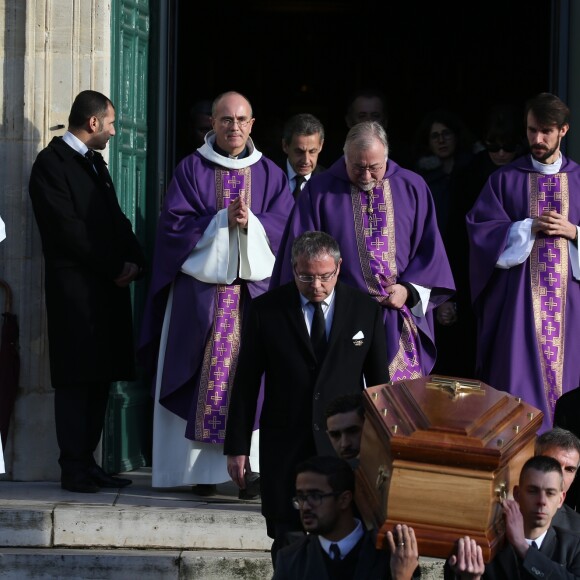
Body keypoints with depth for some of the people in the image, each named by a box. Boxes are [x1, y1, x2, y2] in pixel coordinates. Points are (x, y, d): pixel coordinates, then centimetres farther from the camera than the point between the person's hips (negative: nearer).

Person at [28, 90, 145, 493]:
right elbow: (67, 228, -14)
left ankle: (87, 462, 10)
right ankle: (74, 469, -6)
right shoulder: (52, 163, -6)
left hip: (109, 286, 8)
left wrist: (134, 259, 0)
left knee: (100, 379, 6)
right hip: (75, 287, -8)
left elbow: (116, 218, 19)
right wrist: (114, 268, -12)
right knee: (76, 379, -7)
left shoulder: (95, 163, 22)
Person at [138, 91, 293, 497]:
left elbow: (284, 227, 3)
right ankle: (204, 469, -2)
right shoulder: (192, 169, 6)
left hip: (256, 288, 1)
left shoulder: (270, 174, 12)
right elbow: (175, 223, -2)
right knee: (206, 376, -4)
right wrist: (224, 218, -12)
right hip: (201, 288, -1)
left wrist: (249, 221, -14)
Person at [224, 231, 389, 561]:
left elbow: (379, 382, 8)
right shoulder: (267, 310, 0)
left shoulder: (366, 310, 2)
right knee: (287, 549, 2)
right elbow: (246, 382, 4)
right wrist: (237, 447, 3)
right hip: (284, 450, 0)